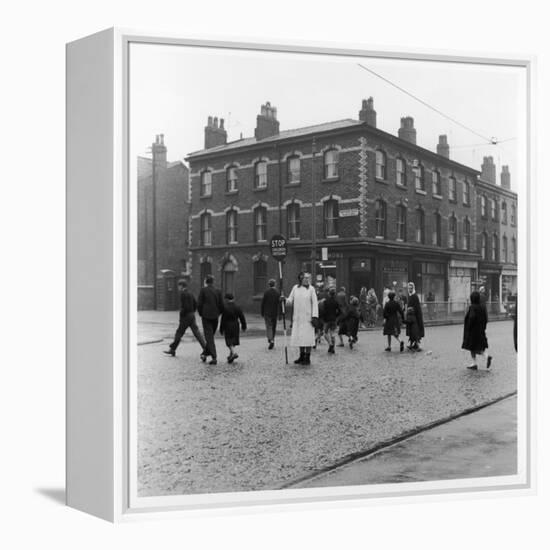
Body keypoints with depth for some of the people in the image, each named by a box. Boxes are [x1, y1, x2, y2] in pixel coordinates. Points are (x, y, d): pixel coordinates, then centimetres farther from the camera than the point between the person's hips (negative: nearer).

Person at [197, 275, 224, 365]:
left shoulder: (203, 290, -5)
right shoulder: (217, 291, 6)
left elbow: (199, 304, -8)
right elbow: (221, 305, 4)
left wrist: (201, 314, 8)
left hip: (206, 316, -4)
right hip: (215, 317, 4)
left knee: (209, 337, -3)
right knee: (210, 336, 19)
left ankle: (214, 358, -10)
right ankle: (205, 354, 27)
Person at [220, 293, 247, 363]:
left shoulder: (225, 308, -15)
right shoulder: (237, 307, -1)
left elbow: (223, 319, -13)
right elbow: (242, 317, 2)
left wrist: (221, 329, -4)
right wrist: (243, 326, 14)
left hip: (227, 326, -5)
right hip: (235, 326, 5)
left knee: (229, 341, -1)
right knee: (233, 340, 14)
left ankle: (234, 353, -21)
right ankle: (231, 355, 20)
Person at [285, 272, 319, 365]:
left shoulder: (311, 289, -2)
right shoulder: (295, 288, 6)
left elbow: (314, 303, -4)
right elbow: (290, 301, 8)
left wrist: (315, 317, -11)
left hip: (307, 317, -3)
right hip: (297, 318, 3)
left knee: (307, 336, -5)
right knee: (299, 336, 8)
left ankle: (307, 358, 3)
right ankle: (302, 356, 22)